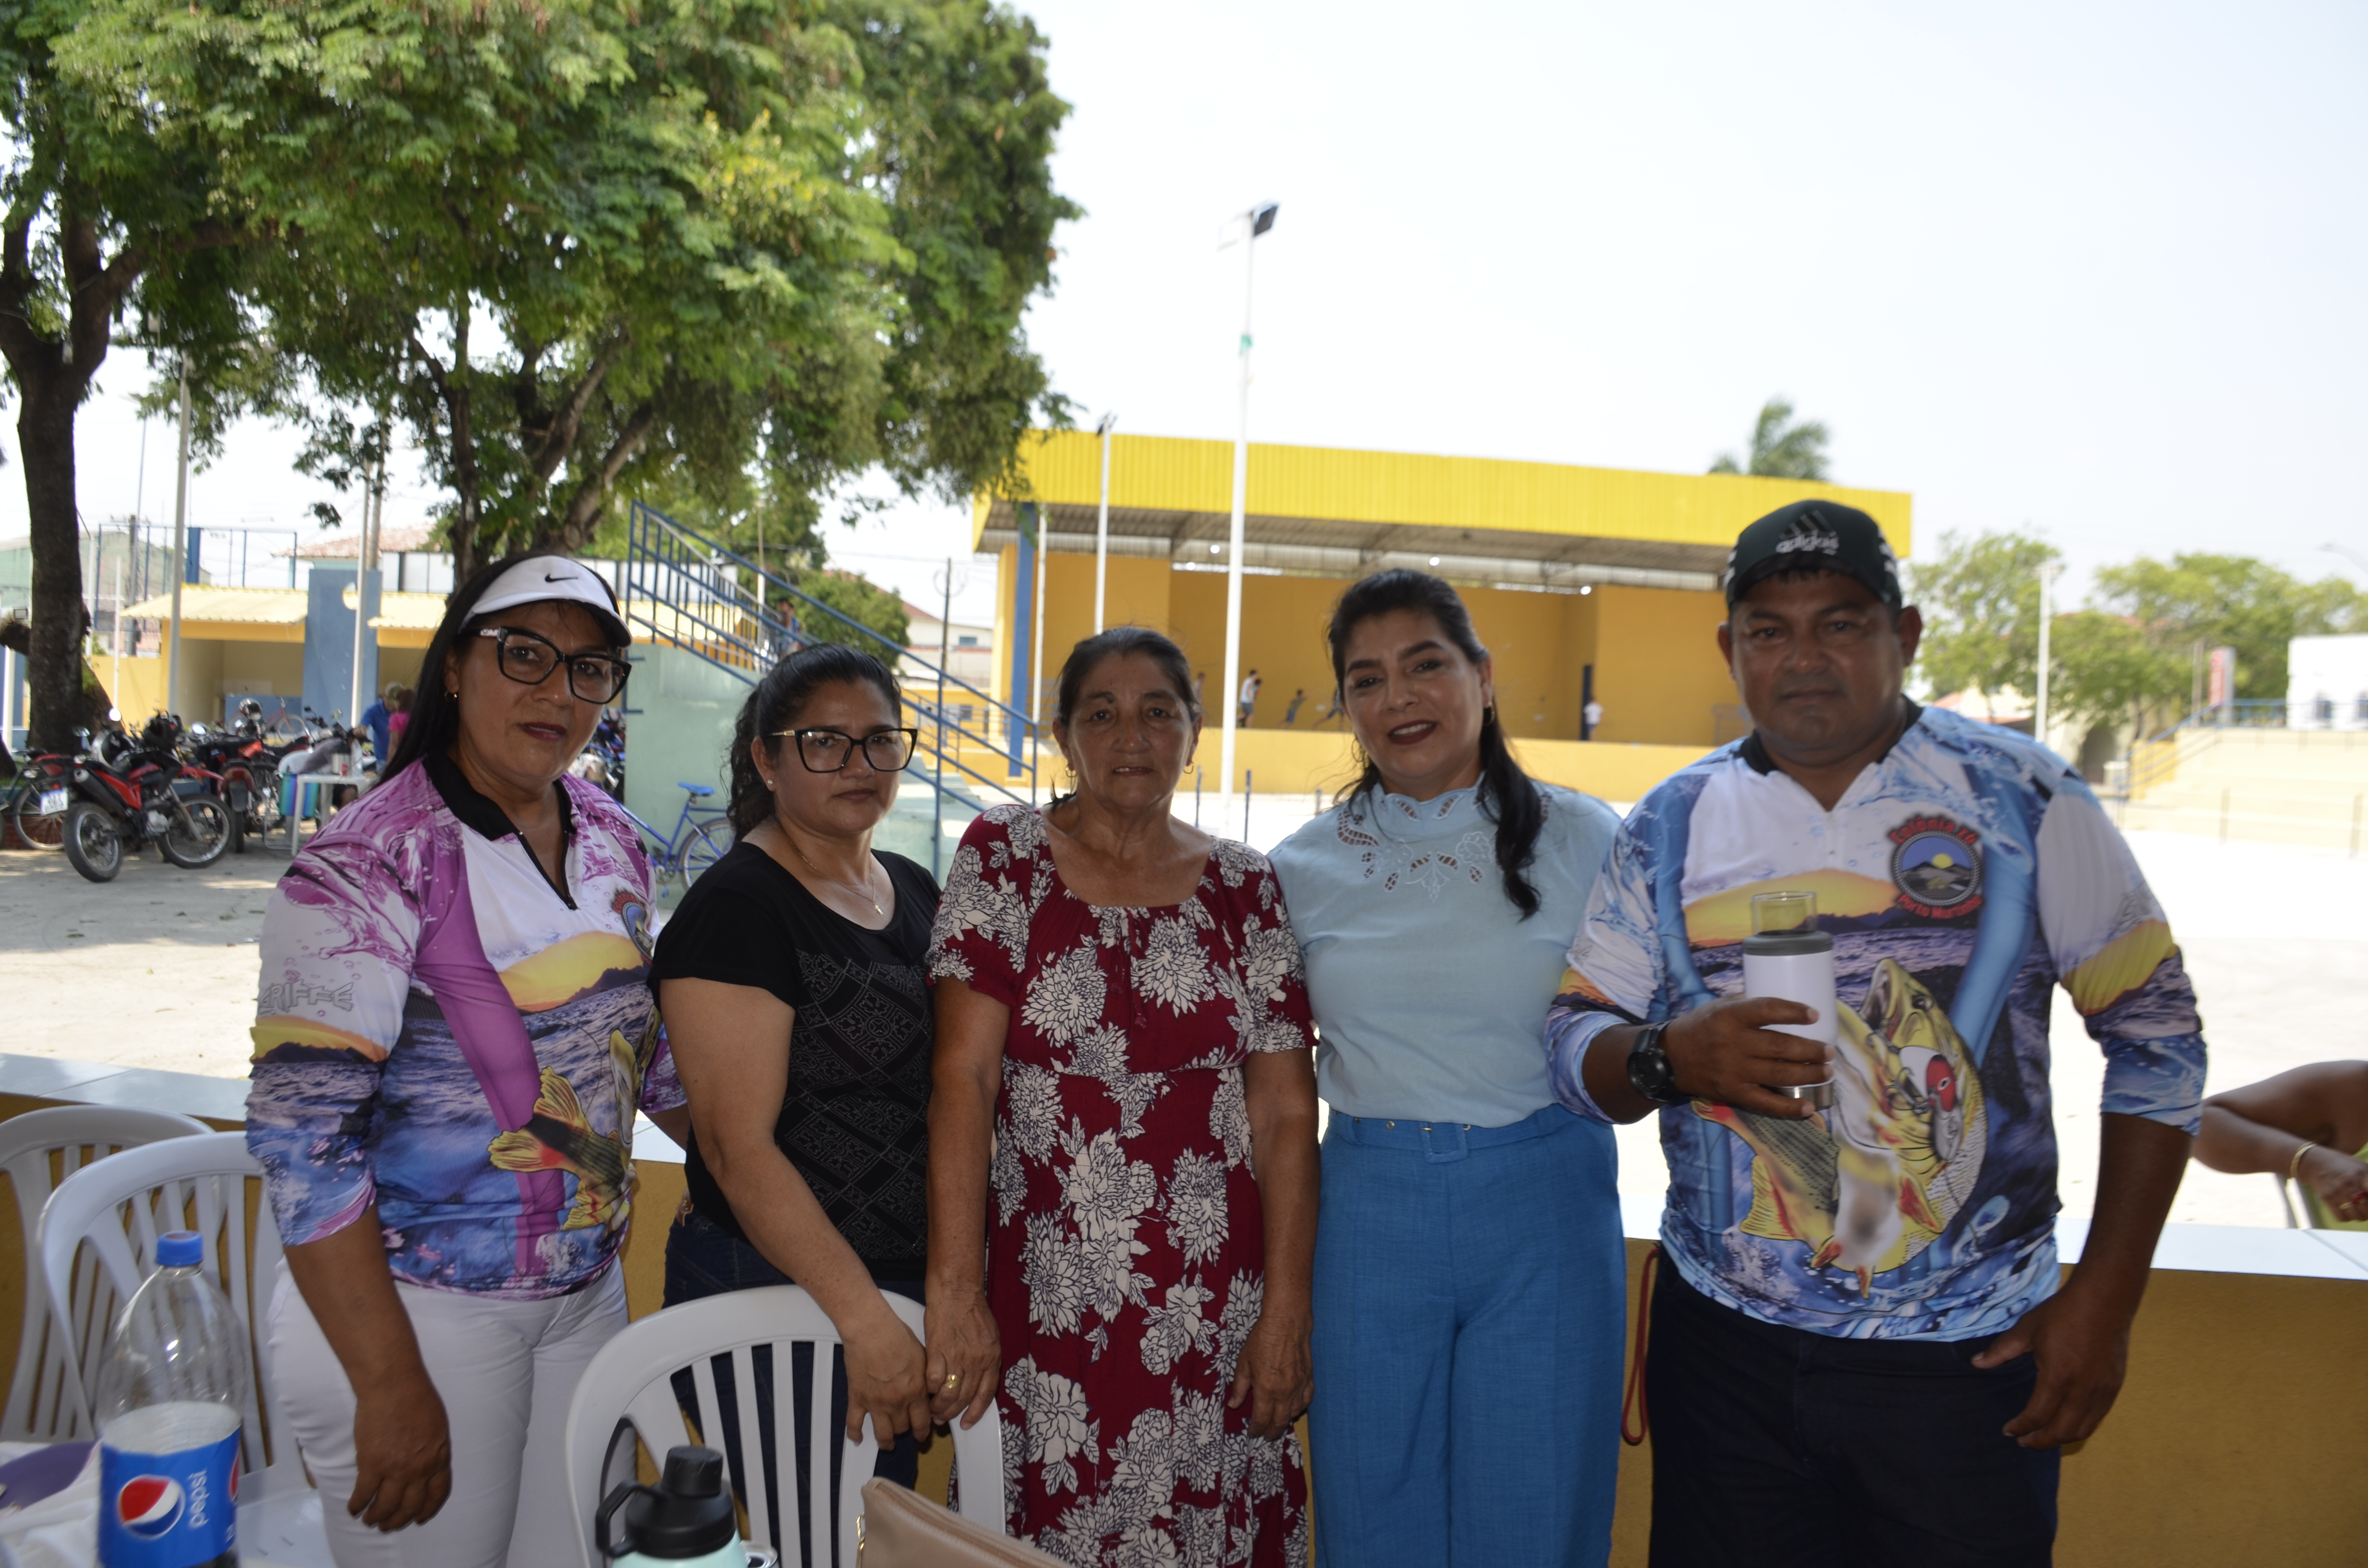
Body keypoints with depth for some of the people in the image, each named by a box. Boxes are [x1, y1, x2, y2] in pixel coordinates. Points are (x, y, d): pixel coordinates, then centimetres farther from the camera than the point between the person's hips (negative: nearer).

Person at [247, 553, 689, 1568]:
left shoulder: (610, 840, 3)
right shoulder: (369, 865, -17)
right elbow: (300, 1139, -20)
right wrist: (392, 1388, -20)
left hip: (588, 1293, 6)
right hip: (416, 1311, -6)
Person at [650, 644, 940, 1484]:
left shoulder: (915, 891, 9)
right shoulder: (736, 908, -15)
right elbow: (739, 1148, -21)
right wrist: (865, 1318, -24)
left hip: (909, 1285, 8)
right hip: (774, 1293, -7)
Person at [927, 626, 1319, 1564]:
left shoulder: (1243, 888, 4)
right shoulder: (1004, 857, -1)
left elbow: (1285, 1112, 2)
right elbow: (963, 1076, -8)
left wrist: (1286, 1311, -4)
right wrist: (954, 1293, -14)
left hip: (1211, 1308, 2)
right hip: (1044, 1301, -1)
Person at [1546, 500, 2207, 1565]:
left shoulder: (2020, 796, -4)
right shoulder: (1672, 825, 2)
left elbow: (2155, 1037, -1)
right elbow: (1573, 1041, 3)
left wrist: (2106, 1297, -5)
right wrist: (1672, 1056, -19)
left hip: (1968, 1352, -1)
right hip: (1725, 1343, 2)